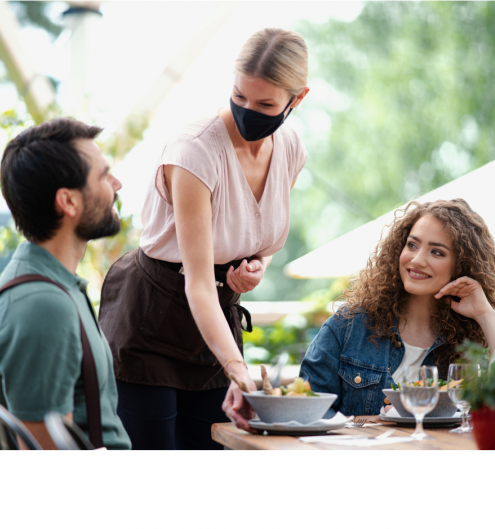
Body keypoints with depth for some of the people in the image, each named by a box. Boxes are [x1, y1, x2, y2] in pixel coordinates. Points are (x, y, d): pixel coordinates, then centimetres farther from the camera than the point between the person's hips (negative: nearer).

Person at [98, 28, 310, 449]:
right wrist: (236, 368, -40)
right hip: (148, 317, -6)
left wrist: (258, 265, -9)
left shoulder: (289, 149, -5)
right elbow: (198, 283, -29)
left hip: (217, 314, 6)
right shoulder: (195, 152, -26)